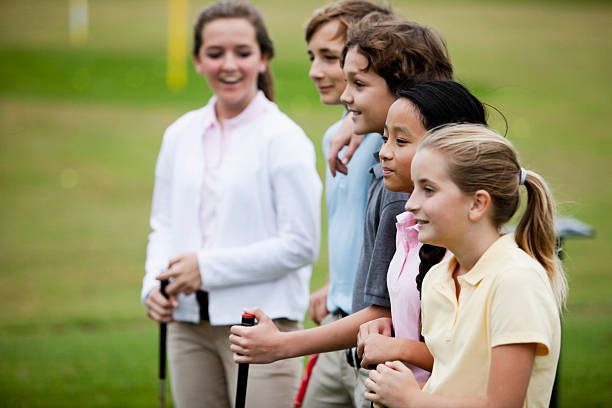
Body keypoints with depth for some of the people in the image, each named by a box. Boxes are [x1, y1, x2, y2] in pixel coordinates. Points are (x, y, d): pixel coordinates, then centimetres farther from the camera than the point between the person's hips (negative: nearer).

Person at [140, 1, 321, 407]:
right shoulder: (181, 134, 10)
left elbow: (301, 245, -12)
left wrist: (208, 268, -13)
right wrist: (154, 283, -3)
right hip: (189, 324, 6)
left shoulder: (283, 138, -9)